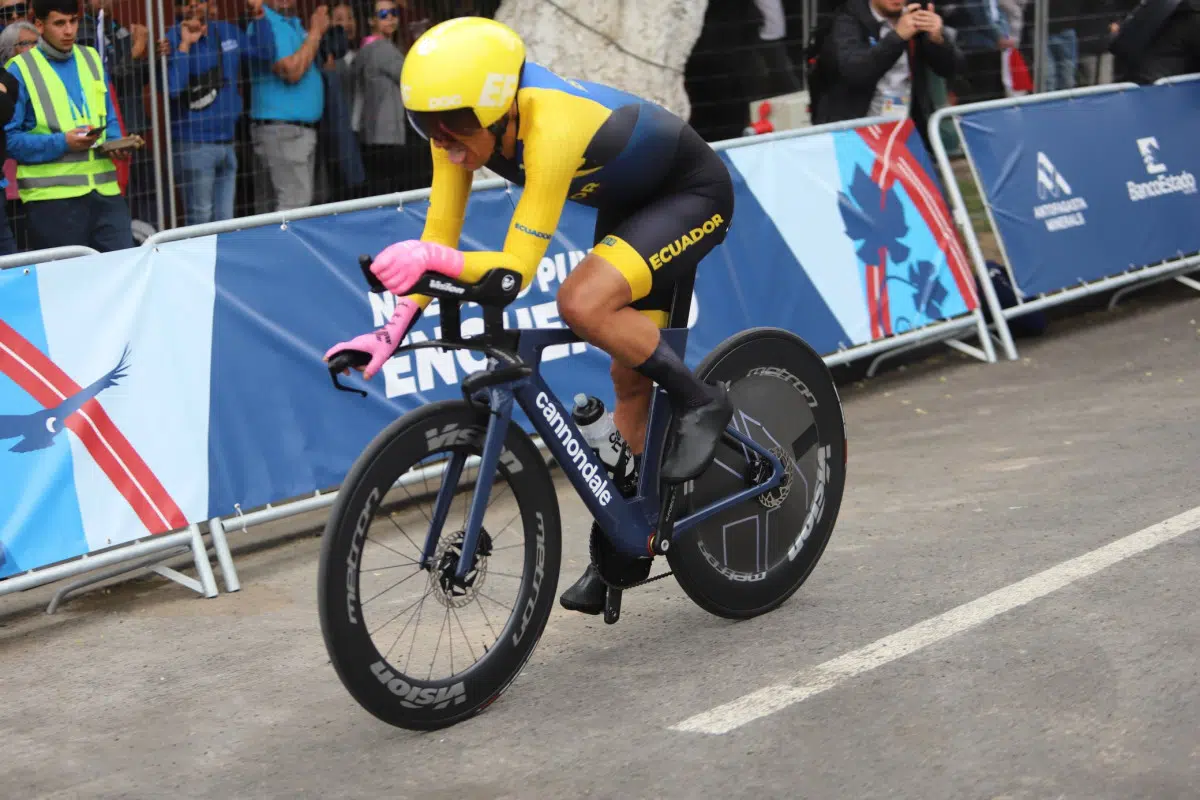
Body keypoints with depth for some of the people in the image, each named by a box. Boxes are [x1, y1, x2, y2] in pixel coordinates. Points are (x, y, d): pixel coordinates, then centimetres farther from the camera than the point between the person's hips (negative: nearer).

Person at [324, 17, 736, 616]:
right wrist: (393, 331, -22)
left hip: (694, 194, -8)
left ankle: (700, 402, -9)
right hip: (629, 200, 8)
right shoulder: (465, 121, -18)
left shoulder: (551, 124, -39)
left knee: (582, 302, -30)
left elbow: (517, 267, -40)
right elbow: (441, 232, -13)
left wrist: (432, 258, -53)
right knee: (630, 376, 12)